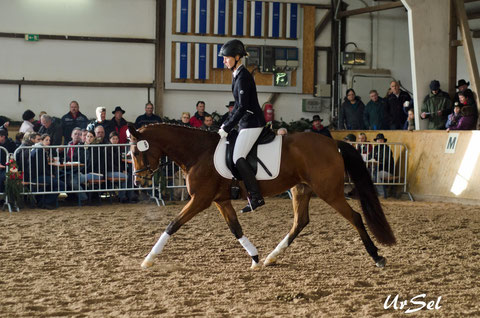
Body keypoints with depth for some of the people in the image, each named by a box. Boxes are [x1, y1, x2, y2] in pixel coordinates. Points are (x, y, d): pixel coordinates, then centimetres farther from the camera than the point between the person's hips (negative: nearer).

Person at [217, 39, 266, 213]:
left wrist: (227, 128, -18)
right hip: (247, 122, 11)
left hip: (252, 122, -11)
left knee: (238, 158, -16)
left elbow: (242, 107, -21)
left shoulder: (243, 77, -17)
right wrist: (227, 123, 15)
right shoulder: (237, 75, 14)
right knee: (228, 152, 10)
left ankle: (256, 197, -15)